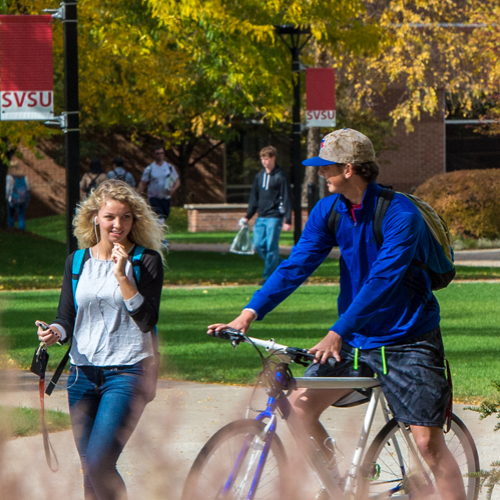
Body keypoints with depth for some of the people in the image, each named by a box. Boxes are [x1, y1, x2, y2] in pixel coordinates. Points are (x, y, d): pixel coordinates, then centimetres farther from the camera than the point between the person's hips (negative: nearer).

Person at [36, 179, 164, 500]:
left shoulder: (147, 261, -3)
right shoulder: (78, 261, 9)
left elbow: (147, 320, -11)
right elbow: (67, 316, 10)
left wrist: (122, 275, -18)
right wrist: (55, 332, -13)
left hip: (128, 372, -5)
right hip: (83, 373, 5)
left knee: (99, 462, -18)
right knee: (89, 467, 8)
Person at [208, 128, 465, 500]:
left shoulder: (400, 214, -21)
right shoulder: (329, 211, 0)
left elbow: (382, 281, -29)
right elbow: (297, 265, -4)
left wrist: (338, 332, -36)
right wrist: (251, 312, -15)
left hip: (407, 340, -6)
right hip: (356, 339, 6)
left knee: (428, 441, -11)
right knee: (301, 405, -3)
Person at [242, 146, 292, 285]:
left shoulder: (280, 177, -6)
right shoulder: (259, 176, 12)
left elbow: (286, 199, -8)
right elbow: (254, 197, 18)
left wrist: (288, 221, -12)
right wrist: (248, 216, 13)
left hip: (274, 217, -7)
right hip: (261, 217, 7)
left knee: (271, 247, -6)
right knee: (259, 245, 3)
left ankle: (269, 276, 1)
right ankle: (280, 267, 18)